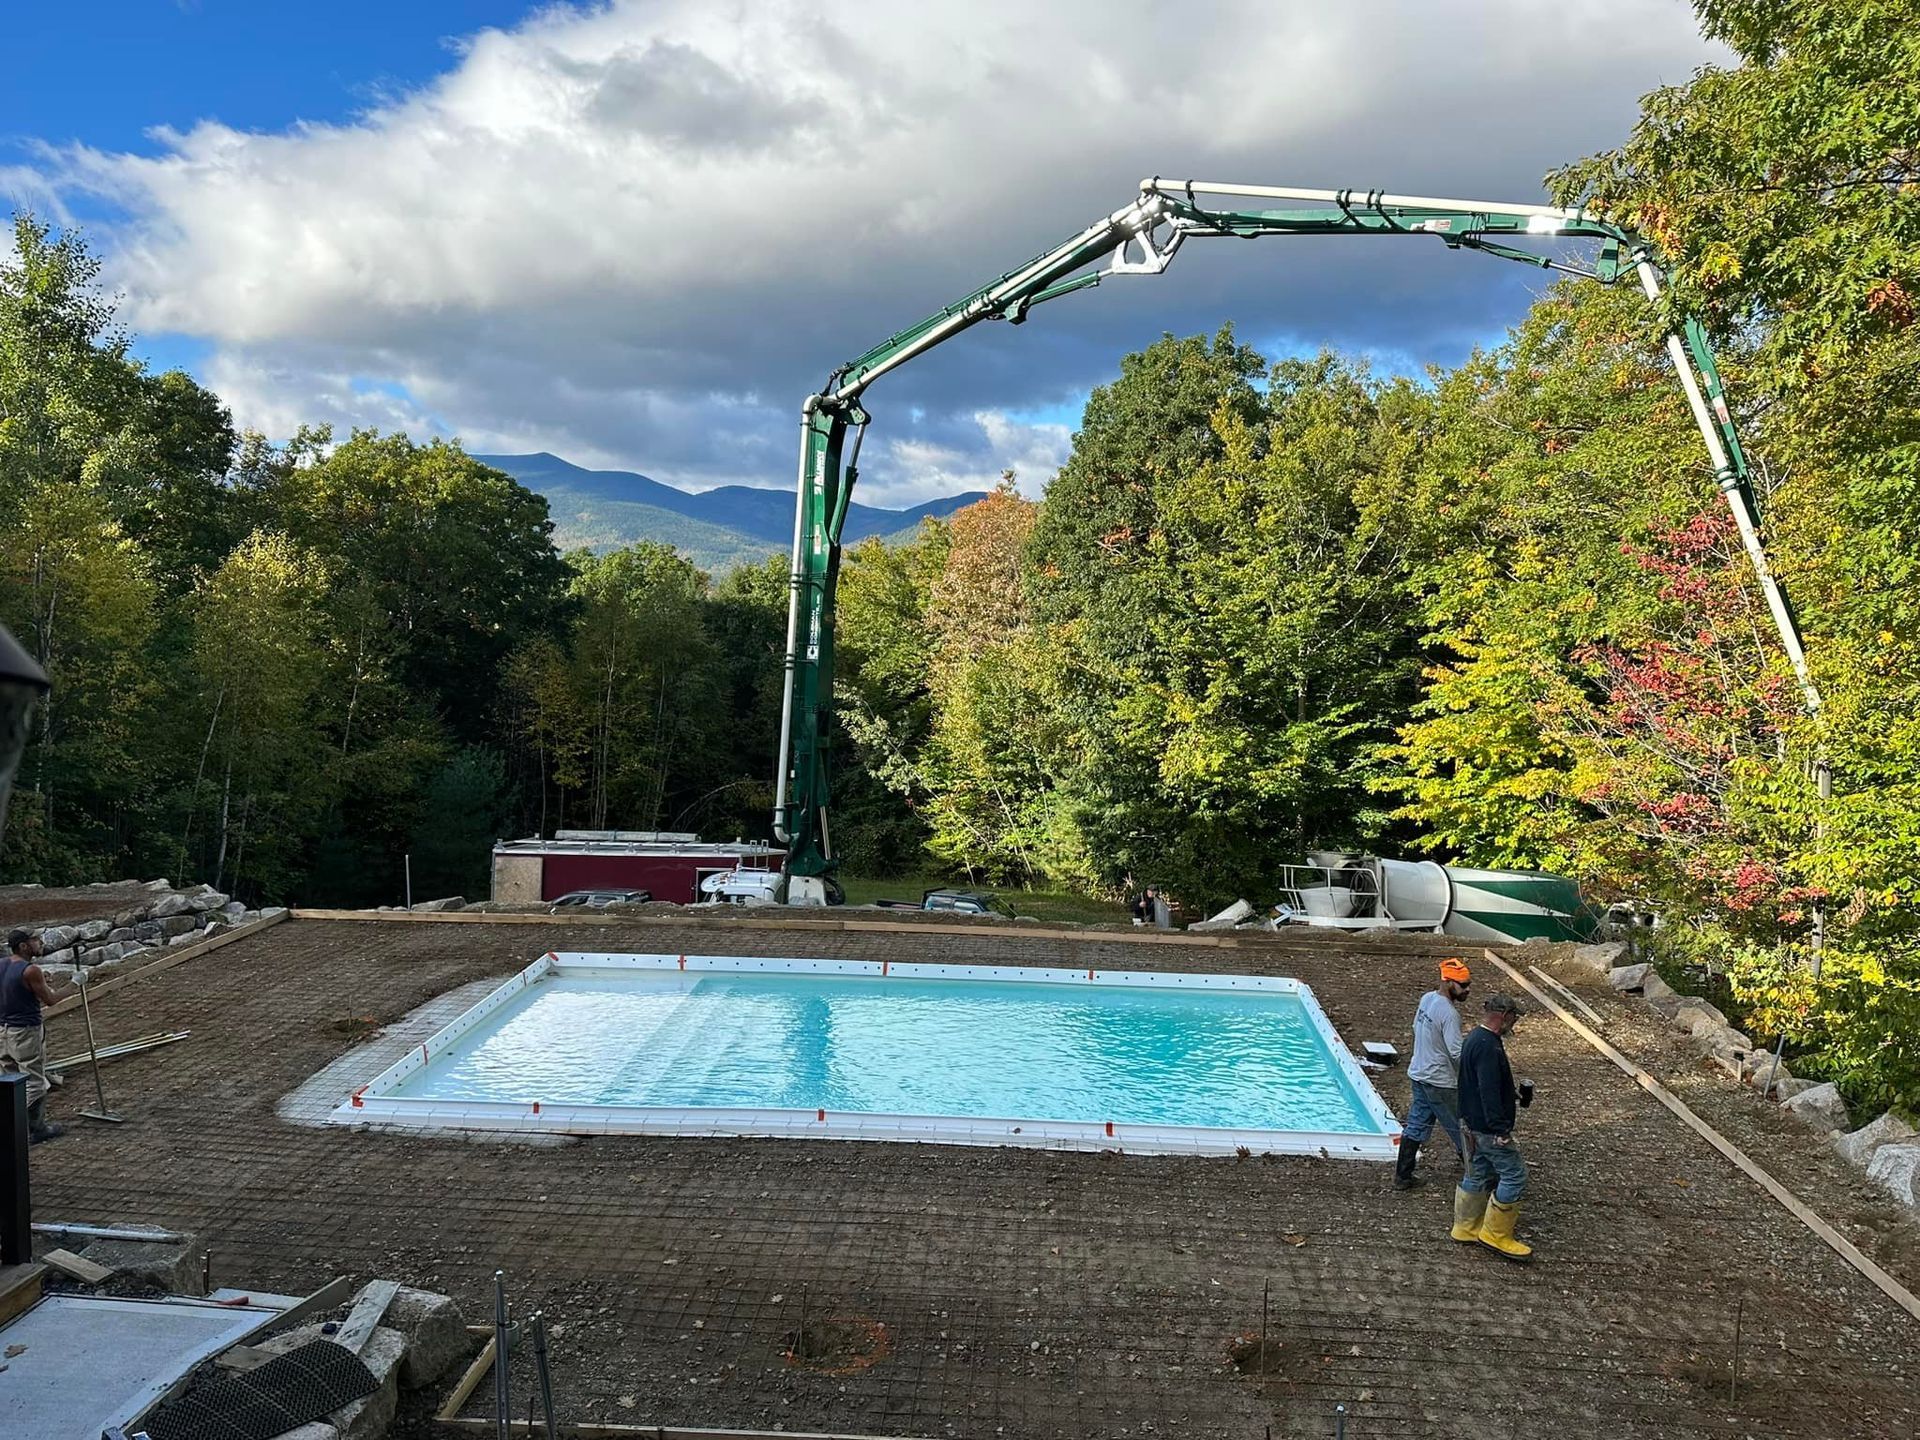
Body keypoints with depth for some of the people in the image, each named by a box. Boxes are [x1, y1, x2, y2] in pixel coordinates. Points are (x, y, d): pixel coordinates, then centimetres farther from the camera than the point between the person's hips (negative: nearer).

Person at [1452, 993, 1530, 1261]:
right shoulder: (1488, 1046, -23)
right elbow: (1489, 1092, -27)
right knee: (1514, 1175, -2)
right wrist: (1500, 1129, -26)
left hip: (1476, 1123, 10)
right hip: (1489, 1126, -10)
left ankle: (1466, 1226, 29)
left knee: (1478, 1174, 19)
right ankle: (1495, 1234, 5)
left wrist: (1513, 1092, 22)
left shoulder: (1474, 1039, 10)